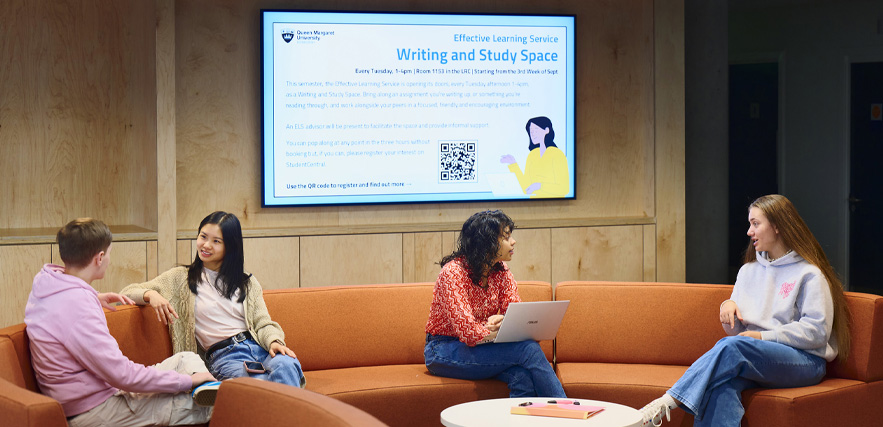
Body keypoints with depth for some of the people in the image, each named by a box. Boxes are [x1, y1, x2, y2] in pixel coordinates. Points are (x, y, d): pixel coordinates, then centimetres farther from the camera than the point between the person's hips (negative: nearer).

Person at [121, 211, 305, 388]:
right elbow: (128, 292, 13)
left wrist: (274, 341, -10)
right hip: (224, 356, -3)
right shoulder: (181, 278, 16)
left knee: (285, 365, -37)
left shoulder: (247, 283, 24)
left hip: (260, 348, 3)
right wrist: (150, 295, -11)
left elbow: (263, 323, 14)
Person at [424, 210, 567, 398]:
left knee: (522, 374, -30)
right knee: (528, 349, -26)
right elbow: (468, 331, -26)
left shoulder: (501, 272, 2)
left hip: (479, 348, 6)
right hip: (444, 351, -6)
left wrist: (502, 320, -26)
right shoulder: (453, 273, -19)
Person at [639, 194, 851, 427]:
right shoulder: (749, 271, 22)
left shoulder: (809, 274, 1)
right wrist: (729, 307, -1)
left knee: (731, 346, -34)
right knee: (724, 381, -33)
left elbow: (817, 331, -7)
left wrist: (764, 336, -12)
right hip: (758, 356, 5)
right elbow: (736, 330, 23)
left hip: (804, 361, -5)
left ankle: (667, 403, -39)